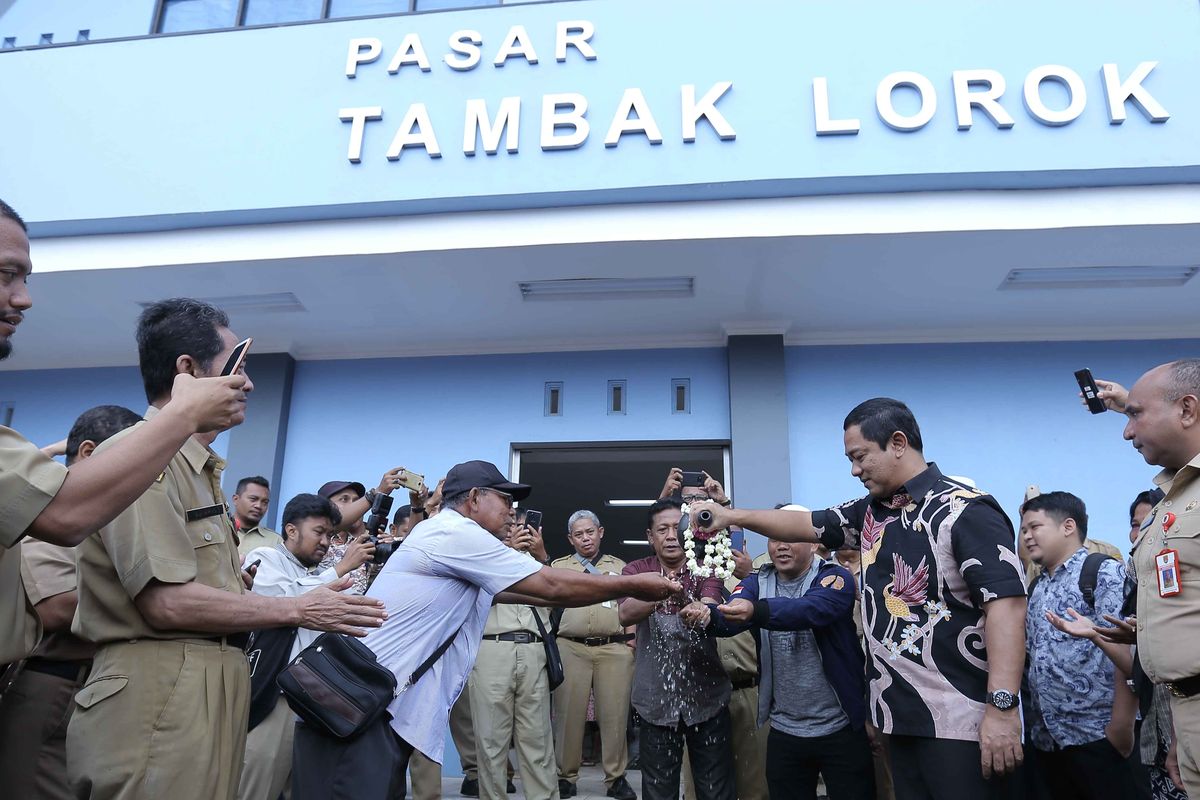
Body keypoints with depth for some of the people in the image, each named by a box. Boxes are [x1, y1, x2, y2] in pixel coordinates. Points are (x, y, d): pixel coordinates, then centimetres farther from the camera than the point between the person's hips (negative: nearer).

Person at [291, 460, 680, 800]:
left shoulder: (455, 550, 19)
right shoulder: (455, 532, -12)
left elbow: (540, 590, 21)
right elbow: (552, 585, -11)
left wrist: (620, 594, 19)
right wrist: (633, 585, 0)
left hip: (378, 708, 10)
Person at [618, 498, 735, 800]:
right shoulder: (637, 570, 0)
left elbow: (710, 606, -21)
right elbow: (625, 614, -19)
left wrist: (702, 611, -46)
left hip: (706, 695, 0)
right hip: (656, 698, 0)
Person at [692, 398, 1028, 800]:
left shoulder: (966, 511, -13)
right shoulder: (870, 512, 11)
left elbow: (1006, 604, -19)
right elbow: (807, 524, 22)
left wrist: (1002, 708, -25)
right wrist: (731, 516, 18)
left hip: (962, 721, -7)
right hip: (903, 716, 8)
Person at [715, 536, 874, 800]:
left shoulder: (835, 577, -11)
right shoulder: (757, 583, 0)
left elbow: (810, 610, -33)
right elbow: (727, 617, -19)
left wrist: (756, 611, -50)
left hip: (841, 728, -3)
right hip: (783, 730, 3)